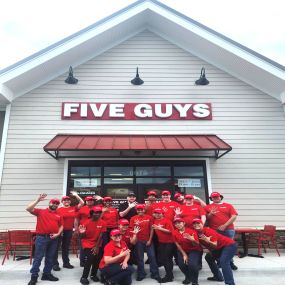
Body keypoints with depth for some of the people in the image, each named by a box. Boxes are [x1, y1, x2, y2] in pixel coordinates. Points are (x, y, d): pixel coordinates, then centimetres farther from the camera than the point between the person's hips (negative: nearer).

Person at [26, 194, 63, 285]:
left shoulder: (59, 215, 8)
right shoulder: (40, 211, 0)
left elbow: (61, 226, 14)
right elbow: (28, 209, -12)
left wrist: (58, 234, -3)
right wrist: (38, 200, -18)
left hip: (53, 238, 4)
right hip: (41, 237, -4)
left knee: (50, 257, 12)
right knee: (38, 257, -1)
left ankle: (47, 274, 26)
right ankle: (34, 276, 9)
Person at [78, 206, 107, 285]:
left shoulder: (103, 223, -7)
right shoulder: (86, 223, -13)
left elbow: (101, 236, -7)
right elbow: (82, 237, -6)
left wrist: (97, 247, -12)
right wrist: (82, 233, -28)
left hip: (97, 245, 3)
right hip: (87, 244, -3)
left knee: (98, 258, -4)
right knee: (90, 258, -19)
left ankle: (93, 275, 22)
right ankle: (84, 277, -3)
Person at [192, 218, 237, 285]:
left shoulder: (209, 231, -24)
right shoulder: (197, 233, -3)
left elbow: (215, 245, -26)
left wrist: (209, 241, -43)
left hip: (230, 245, -9)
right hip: (220, 247, 9)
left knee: (223, 262, -27)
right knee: (208, 257, 17)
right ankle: (218, 277, 25)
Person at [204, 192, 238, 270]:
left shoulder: (228, 205, 8)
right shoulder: (208, 207, 9)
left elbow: (234, 216, -1)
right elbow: (206, 218, 8)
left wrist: (225, 225, -9)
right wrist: (210, 214, -13)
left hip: (228, 229, 0)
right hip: (214, 230, 1)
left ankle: (230, 262, 21)